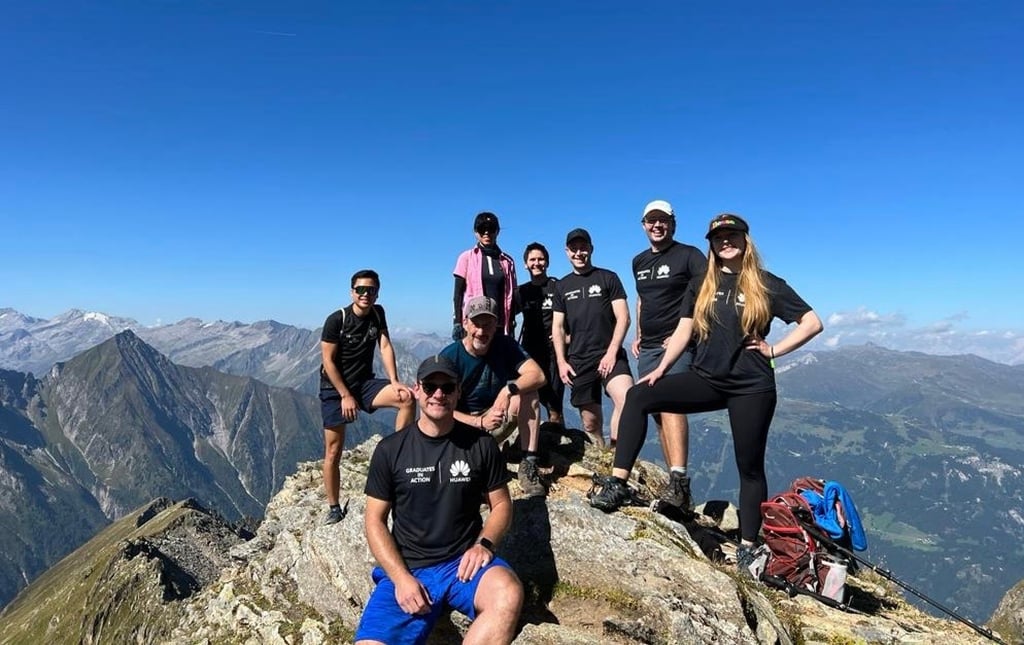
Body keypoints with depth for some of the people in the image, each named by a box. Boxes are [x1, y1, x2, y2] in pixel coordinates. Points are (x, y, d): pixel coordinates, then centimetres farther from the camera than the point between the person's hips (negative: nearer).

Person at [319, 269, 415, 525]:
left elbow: (385, 347, -5)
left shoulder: (378, 313, 1)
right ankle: (334, 508, 15)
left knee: (407, 398, -21)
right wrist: (345, 395, -15)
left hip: (365, 383, 4)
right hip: (335, 389, -3)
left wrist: (394, 381, -18)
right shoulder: (336, 320, -14)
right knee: (333, 452, 0)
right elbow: (328, 361, -14)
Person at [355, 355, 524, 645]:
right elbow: (375, 520, 2)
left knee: (509, 596, -31)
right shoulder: (390, 449, 1)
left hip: (465, 562, 1)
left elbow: (501, 504, 9)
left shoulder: (481, 444, 1)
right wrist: (401, 577, -11)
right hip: (406, 567, -1)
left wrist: (484, 543, -11)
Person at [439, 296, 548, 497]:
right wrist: (480, 422, -32)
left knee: (526, 389, -24)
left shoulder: (505, 345, -7)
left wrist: (509, 390, -37)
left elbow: (538, 375, -20)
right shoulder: (449, 357, -14)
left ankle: (529, 464, -22)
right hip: (465, 425, -2)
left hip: (499, 422, 2)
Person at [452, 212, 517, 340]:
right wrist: (457, 323, -4)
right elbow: (458, 293, 4)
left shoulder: (507, 261, 11)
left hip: (499, 325, 2)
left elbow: (511, 295, 12)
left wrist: (511, 326, 7)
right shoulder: (467, 257, 5)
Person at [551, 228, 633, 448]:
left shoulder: (608, 278, 5)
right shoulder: (562, 286, 14)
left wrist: (611, 353, -12)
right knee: (591, 422, 6)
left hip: (609, 355, -3)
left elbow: (623, 318, -2)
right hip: (578, 361, 3)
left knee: (627, 400, -29)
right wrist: (561, 362, 1)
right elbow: (557, 327, 12)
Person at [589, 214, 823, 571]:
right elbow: (684, 331, 6)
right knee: (639, 396, -15)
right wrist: (660, 369, -4)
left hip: (751, 388, -3)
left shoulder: (767, 285, -1)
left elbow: (812, 323, 0)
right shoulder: (701, 286, 9)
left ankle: (747, 547, 21)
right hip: (707, 379, 4)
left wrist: (773, 349, -6)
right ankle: (618, 483, -18)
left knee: (750, 466, 5)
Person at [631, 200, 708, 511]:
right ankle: (678, 489, 15)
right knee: (659, 415, 7)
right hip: (647, 348, 7)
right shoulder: (639, 261, 17)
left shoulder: (688, 254, -4)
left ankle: (680, 480, -35)